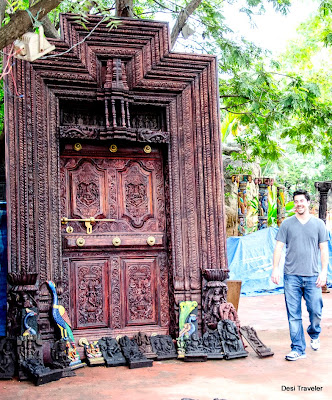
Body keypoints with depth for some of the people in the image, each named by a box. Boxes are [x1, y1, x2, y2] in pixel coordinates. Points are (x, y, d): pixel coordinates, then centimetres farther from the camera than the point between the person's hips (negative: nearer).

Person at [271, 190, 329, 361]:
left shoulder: (318, 224, 7)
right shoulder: (287, 224, 6)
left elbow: (324, 249, 7)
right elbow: (279, 247, 5)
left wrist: (324, 271, -3)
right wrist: (275, 268, -5)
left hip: (312, 276, 0)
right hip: (291, 276, 0)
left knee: (315, 311, -1)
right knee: (294, 315, 1)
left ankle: (314, 334, 31)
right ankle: (298, 349, 10)